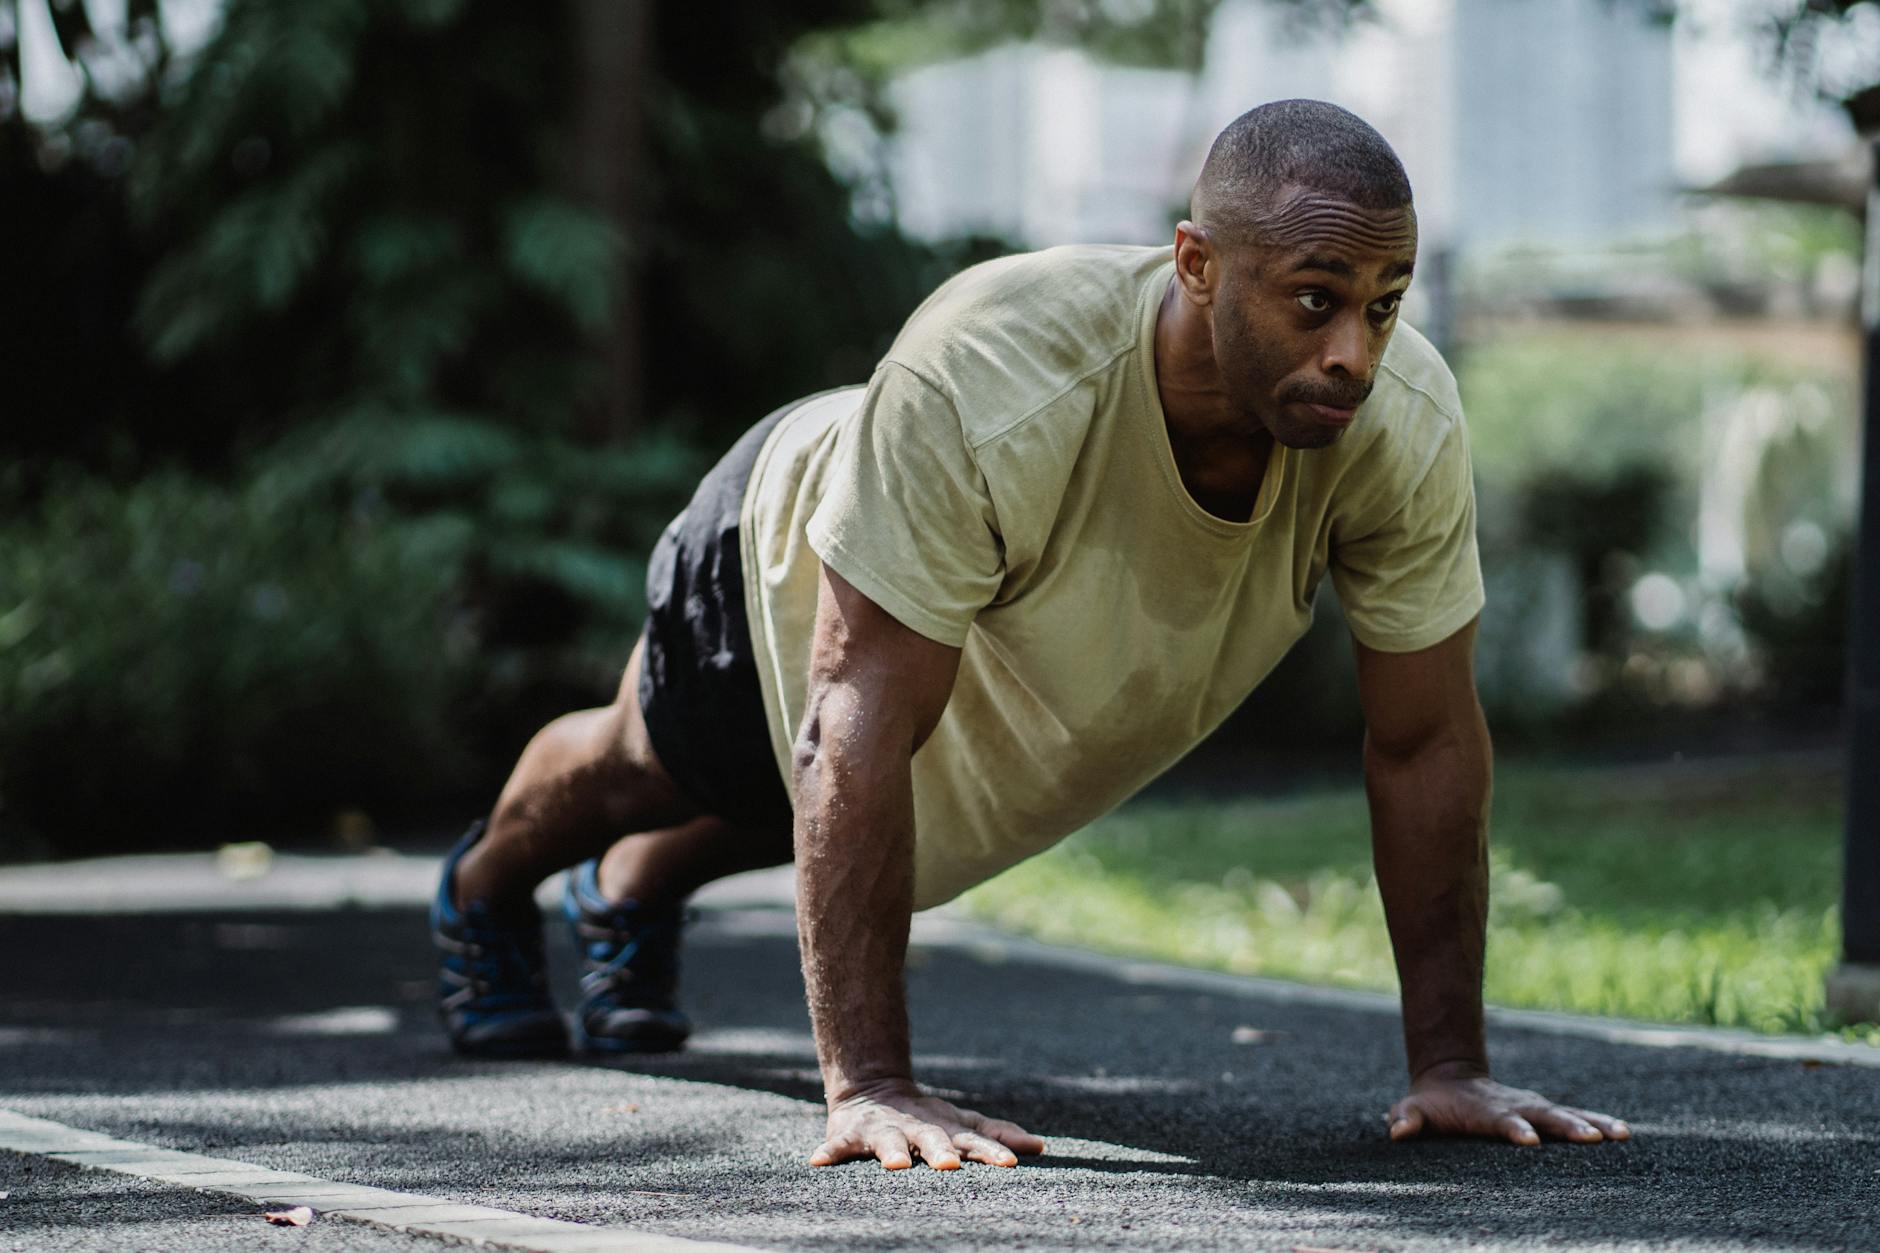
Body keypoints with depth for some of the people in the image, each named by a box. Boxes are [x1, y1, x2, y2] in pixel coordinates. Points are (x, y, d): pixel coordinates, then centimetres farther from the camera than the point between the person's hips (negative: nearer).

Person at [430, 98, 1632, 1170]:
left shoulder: (1406, 426, -39)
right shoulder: (981, 383, -51)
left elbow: (1426, 744, -27)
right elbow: (860, 733, -47)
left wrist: (1453, 1066, -26)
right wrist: (869, 1085, -49)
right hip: (800, 556, -4)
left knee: (772, 818, 35)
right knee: (647, 766, 30)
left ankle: (630, 897, 70)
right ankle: (486, 891, 65)